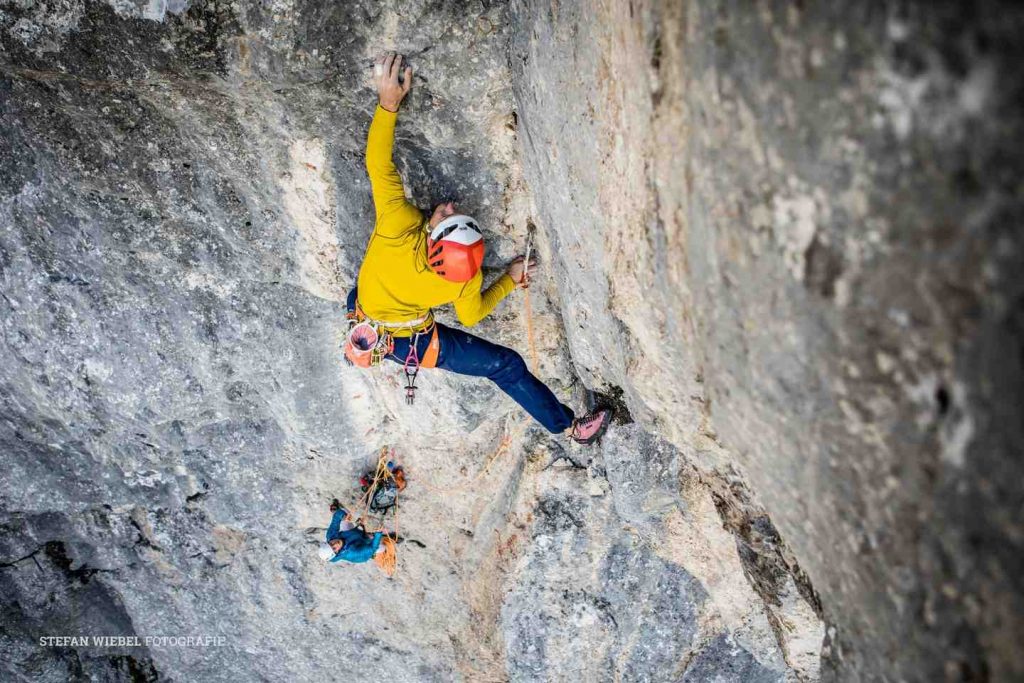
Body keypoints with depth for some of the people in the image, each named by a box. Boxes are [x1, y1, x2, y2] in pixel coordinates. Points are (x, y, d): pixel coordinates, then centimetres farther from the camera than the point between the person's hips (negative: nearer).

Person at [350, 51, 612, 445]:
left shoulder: (400, 225, -38)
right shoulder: (465, 281, -31)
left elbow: (378, 162, -32)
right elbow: (471, 316, -9)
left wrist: (388, 102, -31)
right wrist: (511, 281, 2)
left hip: (361, 312, 2)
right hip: (410, 345, -2)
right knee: (508, 366, 9)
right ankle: (571, 426, 21)